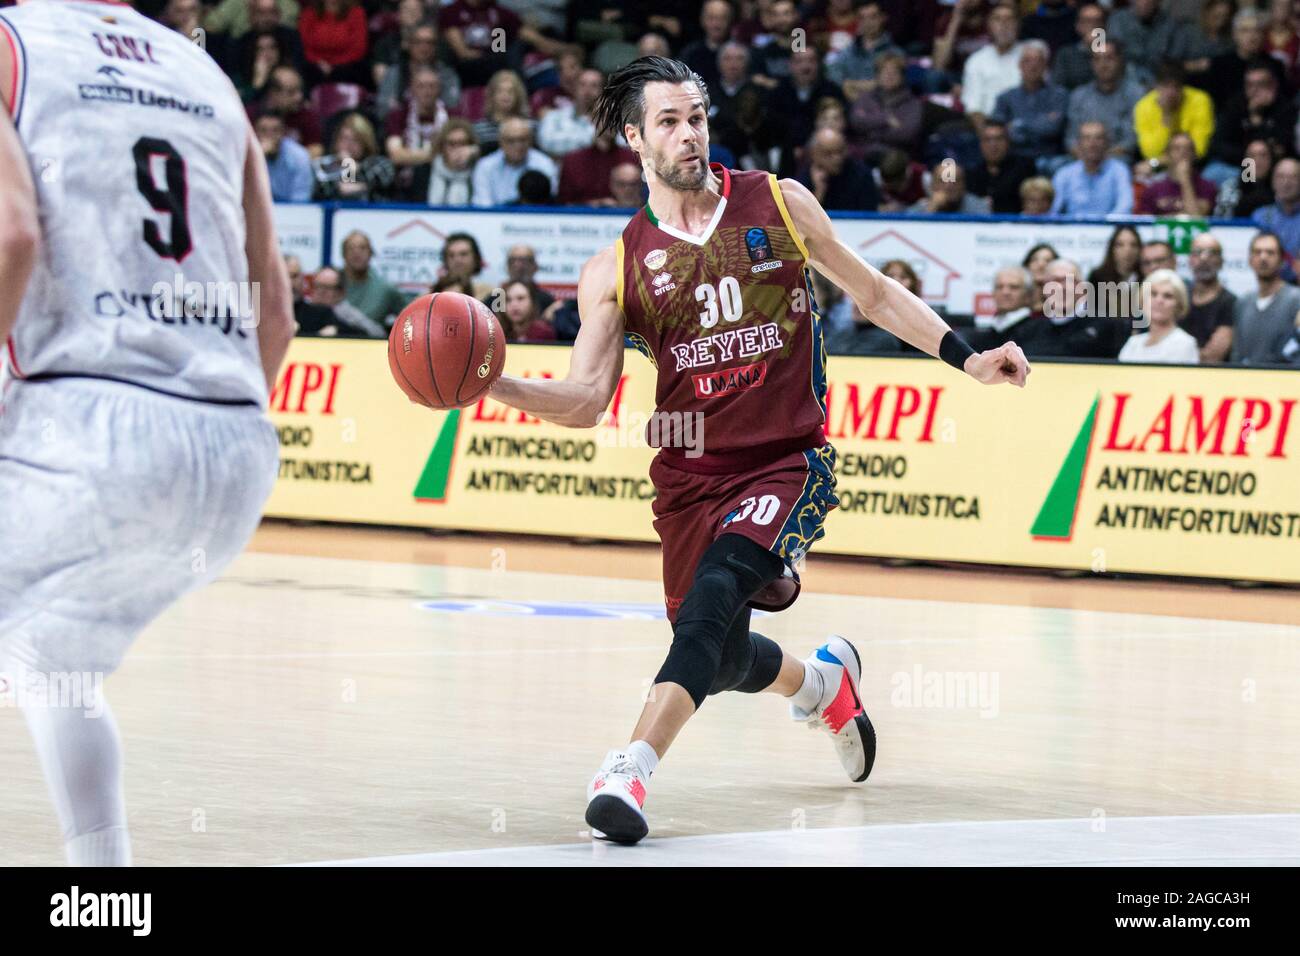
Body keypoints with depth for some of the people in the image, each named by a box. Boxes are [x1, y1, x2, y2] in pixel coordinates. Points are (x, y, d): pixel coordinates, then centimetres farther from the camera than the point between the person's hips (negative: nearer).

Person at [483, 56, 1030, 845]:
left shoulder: (780, 205, 2)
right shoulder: (615, 270, 1)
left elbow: (872, 292, 12)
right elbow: (586, 400, -5)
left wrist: (966, 359, 4)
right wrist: (491, 382, -22)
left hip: (789, 460, -3)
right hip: (691, 473, 3)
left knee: (716, 593, -29)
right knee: (722, 658, 9)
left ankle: (631, 770, -38)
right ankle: (821, 681, 45)